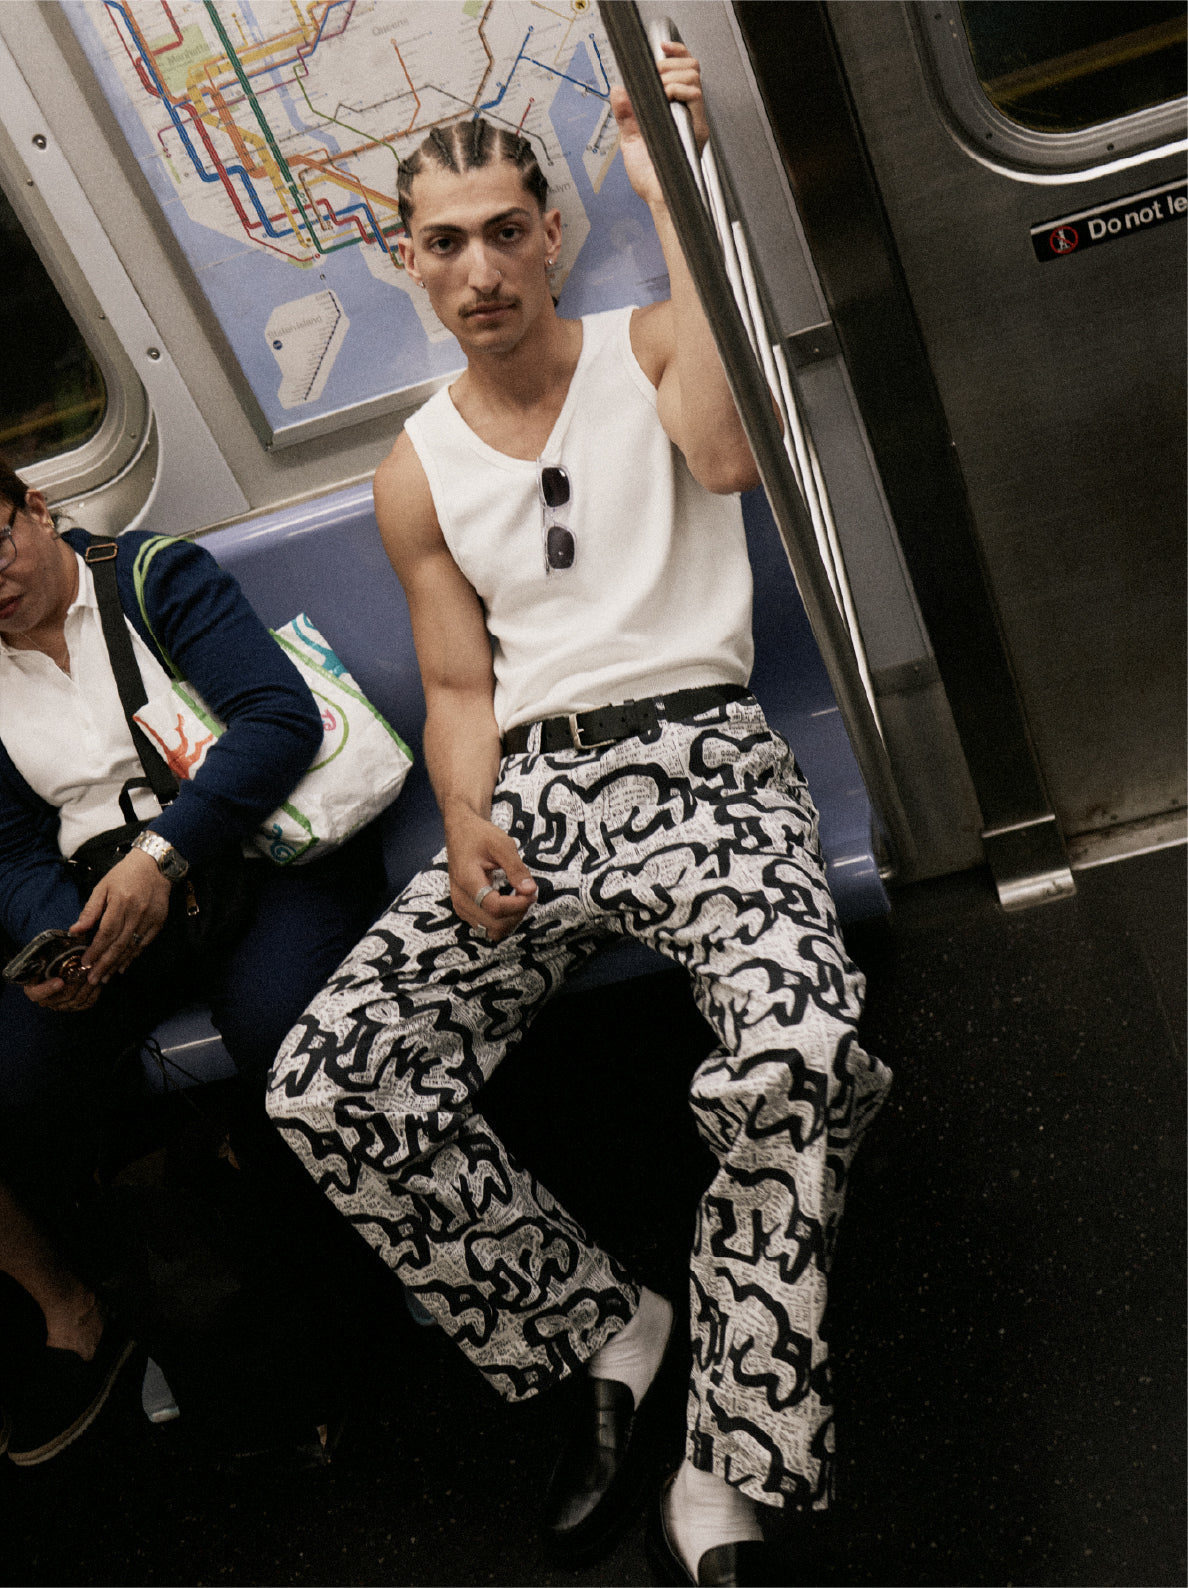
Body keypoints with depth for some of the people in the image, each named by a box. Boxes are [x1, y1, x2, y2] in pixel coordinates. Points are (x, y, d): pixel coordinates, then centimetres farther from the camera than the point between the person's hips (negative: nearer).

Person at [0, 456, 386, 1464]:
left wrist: (162, 855, -23)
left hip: (260, 848, -4)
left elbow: (282, 716, -13)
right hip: (107, 903, 5)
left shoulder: (158, 576, 1)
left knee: (274, 1024, -35)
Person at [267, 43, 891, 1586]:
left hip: (696, 756, -3)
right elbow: (459, 692, 14)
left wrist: (673, 198, -13)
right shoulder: (417, 473, 16)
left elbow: (729, 451, -16)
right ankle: (607, 1331, 1)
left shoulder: (649, 346, 8)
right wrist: (466, 830, -7)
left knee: (800, 1051, -35)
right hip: (529, 793, 4)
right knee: (323, 1087, -18)